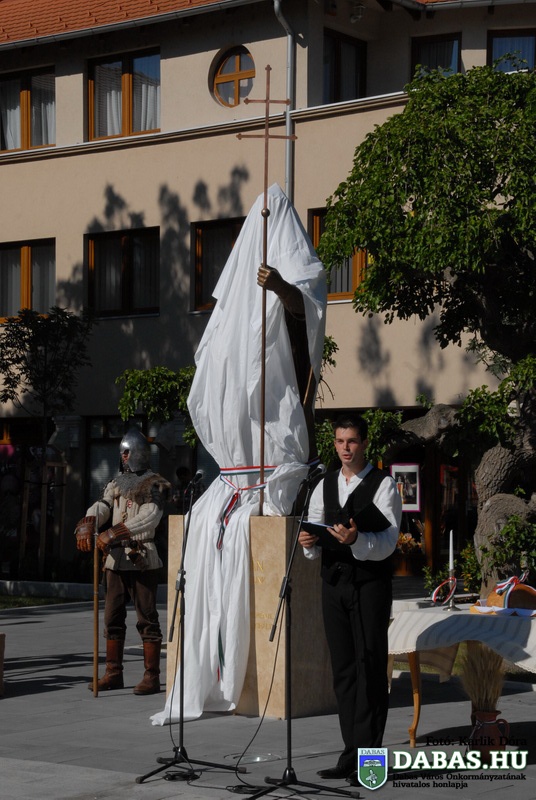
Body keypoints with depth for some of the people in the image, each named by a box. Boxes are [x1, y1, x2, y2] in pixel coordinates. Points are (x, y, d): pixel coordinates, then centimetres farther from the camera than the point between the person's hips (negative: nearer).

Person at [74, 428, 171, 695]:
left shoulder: (155, 484, -3)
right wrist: (86, 527, -19)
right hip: (115, 558, 7)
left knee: (146, 618, -5)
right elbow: (100, 508, 4)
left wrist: (113, 534, -25)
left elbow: (149, 518, -17)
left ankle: (152, 676, -2)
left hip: (142, 559, -7)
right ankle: (113, 673, 15)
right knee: (112, 616, 8)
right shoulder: (117, 483, 18)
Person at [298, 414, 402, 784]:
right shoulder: (324, 486, 13)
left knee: (370, 667, -7)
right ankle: (351, 754, 14)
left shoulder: (384, 486, -5)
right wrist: (309, 542, -13)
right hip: (334, 583, 6)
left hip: (371, 583, -6)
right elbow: (315, 544, 11)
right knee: (343, 669, 8)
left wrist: (356, 539, -35)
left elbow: (387, 542, -16)